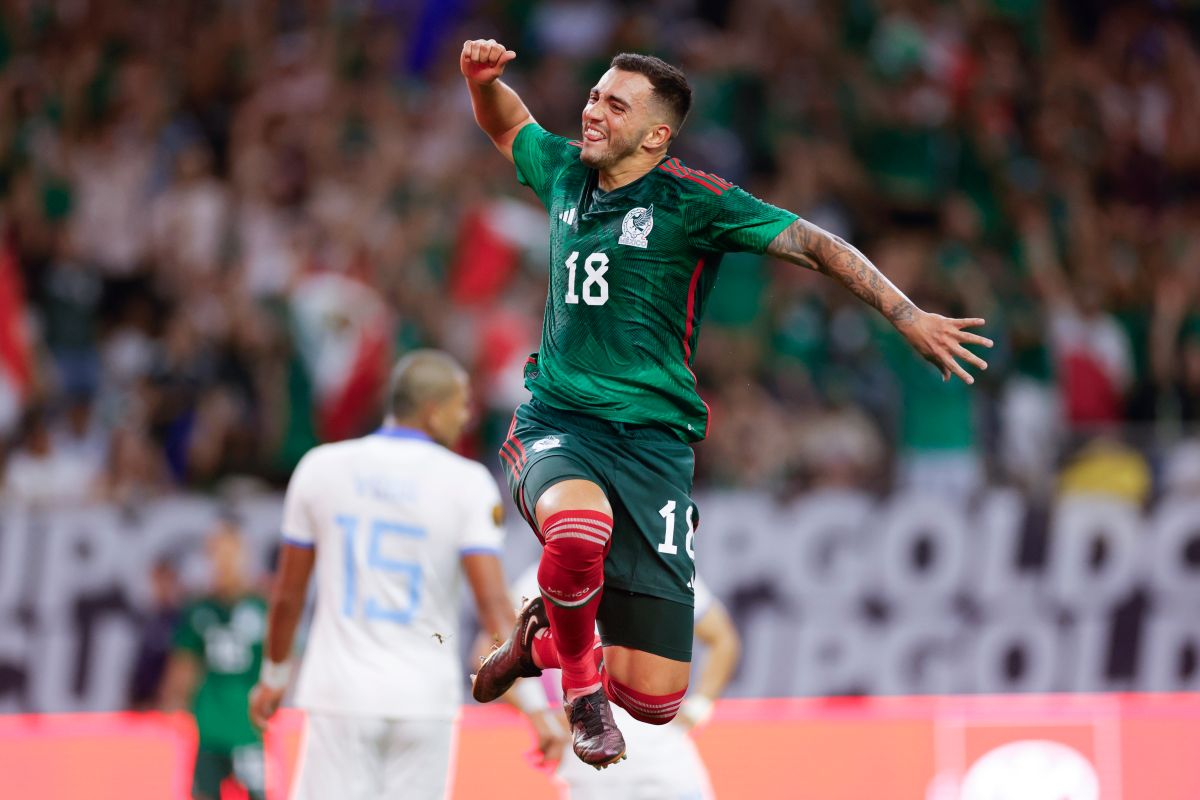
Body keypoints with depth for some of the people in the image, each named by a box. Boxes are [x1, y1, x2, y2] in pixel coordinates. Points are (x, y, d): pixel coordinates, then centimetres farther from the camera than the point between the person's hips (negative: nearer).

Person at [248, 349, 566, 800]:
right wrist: (535, 709, -12)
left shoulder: (321, 468, 1)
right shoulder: (466, 484, -6)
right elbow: (494, 607, -13)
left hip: (341, 695, 1)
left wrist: (273, 676, 22)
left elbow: (287, 596, 7)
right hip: (424, 702, -1)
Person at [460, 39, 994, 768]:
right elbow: (508, 127, 29)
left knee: (655, 698, -8)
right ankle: (579, 683, -5)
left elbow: (812, 244, -8)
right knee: (578, 529, -38)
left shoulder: (690, 199, -5)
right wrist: (482, 79, 7)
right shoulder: (566, 173, 8)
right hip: (556, 422, 2)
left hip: (651, 438, -2)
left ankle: (544, 641, 28)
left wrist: (908, 315, -16)